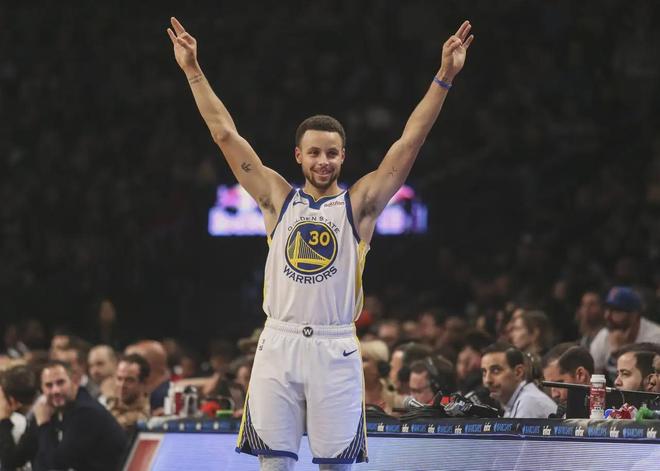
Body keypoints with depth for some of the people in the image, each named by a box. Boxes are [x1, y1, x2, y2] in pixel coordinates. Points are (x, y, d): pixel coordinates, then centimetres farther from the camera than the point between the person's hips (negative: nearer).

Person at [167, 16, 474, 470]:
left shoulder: (359, 203, 6)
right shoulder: (279, 199, 10)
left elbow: (410, 141, 0)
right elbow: (226, 134, 9)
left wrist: (444, 77, -7)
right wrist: (194, 71, 6)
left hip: (335, 349, -1)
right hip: (279, 344, 1)